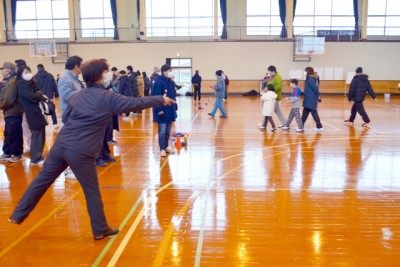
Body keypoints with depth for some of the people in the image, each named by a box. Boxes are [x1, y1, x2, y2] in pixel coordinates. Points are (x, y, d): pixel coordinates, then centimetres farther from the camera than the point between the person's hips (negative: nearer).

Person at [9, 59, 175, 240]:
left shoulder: (78, 95, 13)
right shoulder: (108, 98, -6)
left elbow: (65, 117, 20)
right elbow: (136, 103, -1)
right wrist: (161, 100, 9)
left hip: (61, 144, 6)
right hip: (81, 152, -6)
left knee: (41, 181, 18)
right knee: (92, 191, 7)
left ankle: (18, 215, 30)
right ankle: (100, 230, 19)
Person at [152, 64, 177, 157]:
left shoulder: (171, 83, 10)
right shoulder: (158, 82, -14)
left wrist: (175, 108, 14)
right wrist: (159, 110, -20)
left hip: (170, 110, 7)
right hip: (162, 111, -7)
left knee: (168, 131, 15)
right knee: (162, 131, -2)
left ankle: (166, 146, 27)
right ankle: (162, 149, 8)